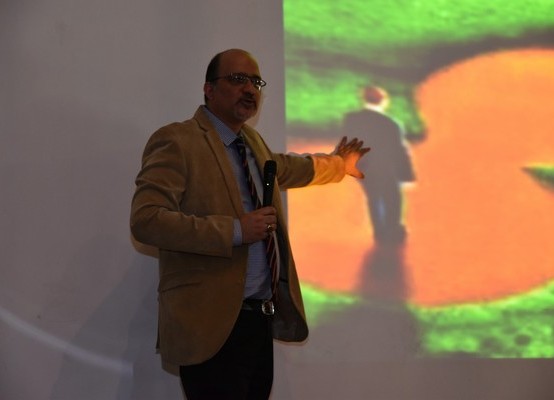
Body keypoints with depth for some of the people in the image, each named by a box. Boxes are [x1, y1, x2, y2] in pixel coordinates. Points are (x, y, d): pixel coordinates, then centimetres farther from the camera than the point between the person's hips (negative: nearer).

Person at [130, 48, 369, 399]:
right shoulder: (176, 141, -9)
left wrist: (338, 164, 52)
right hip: (212, 327, -8)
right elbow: (146, 220, -19)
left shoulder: (252, 141, 16)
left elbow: (286, 168, 38)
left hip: (262, 318, 8)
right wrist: (235, 230, -19)